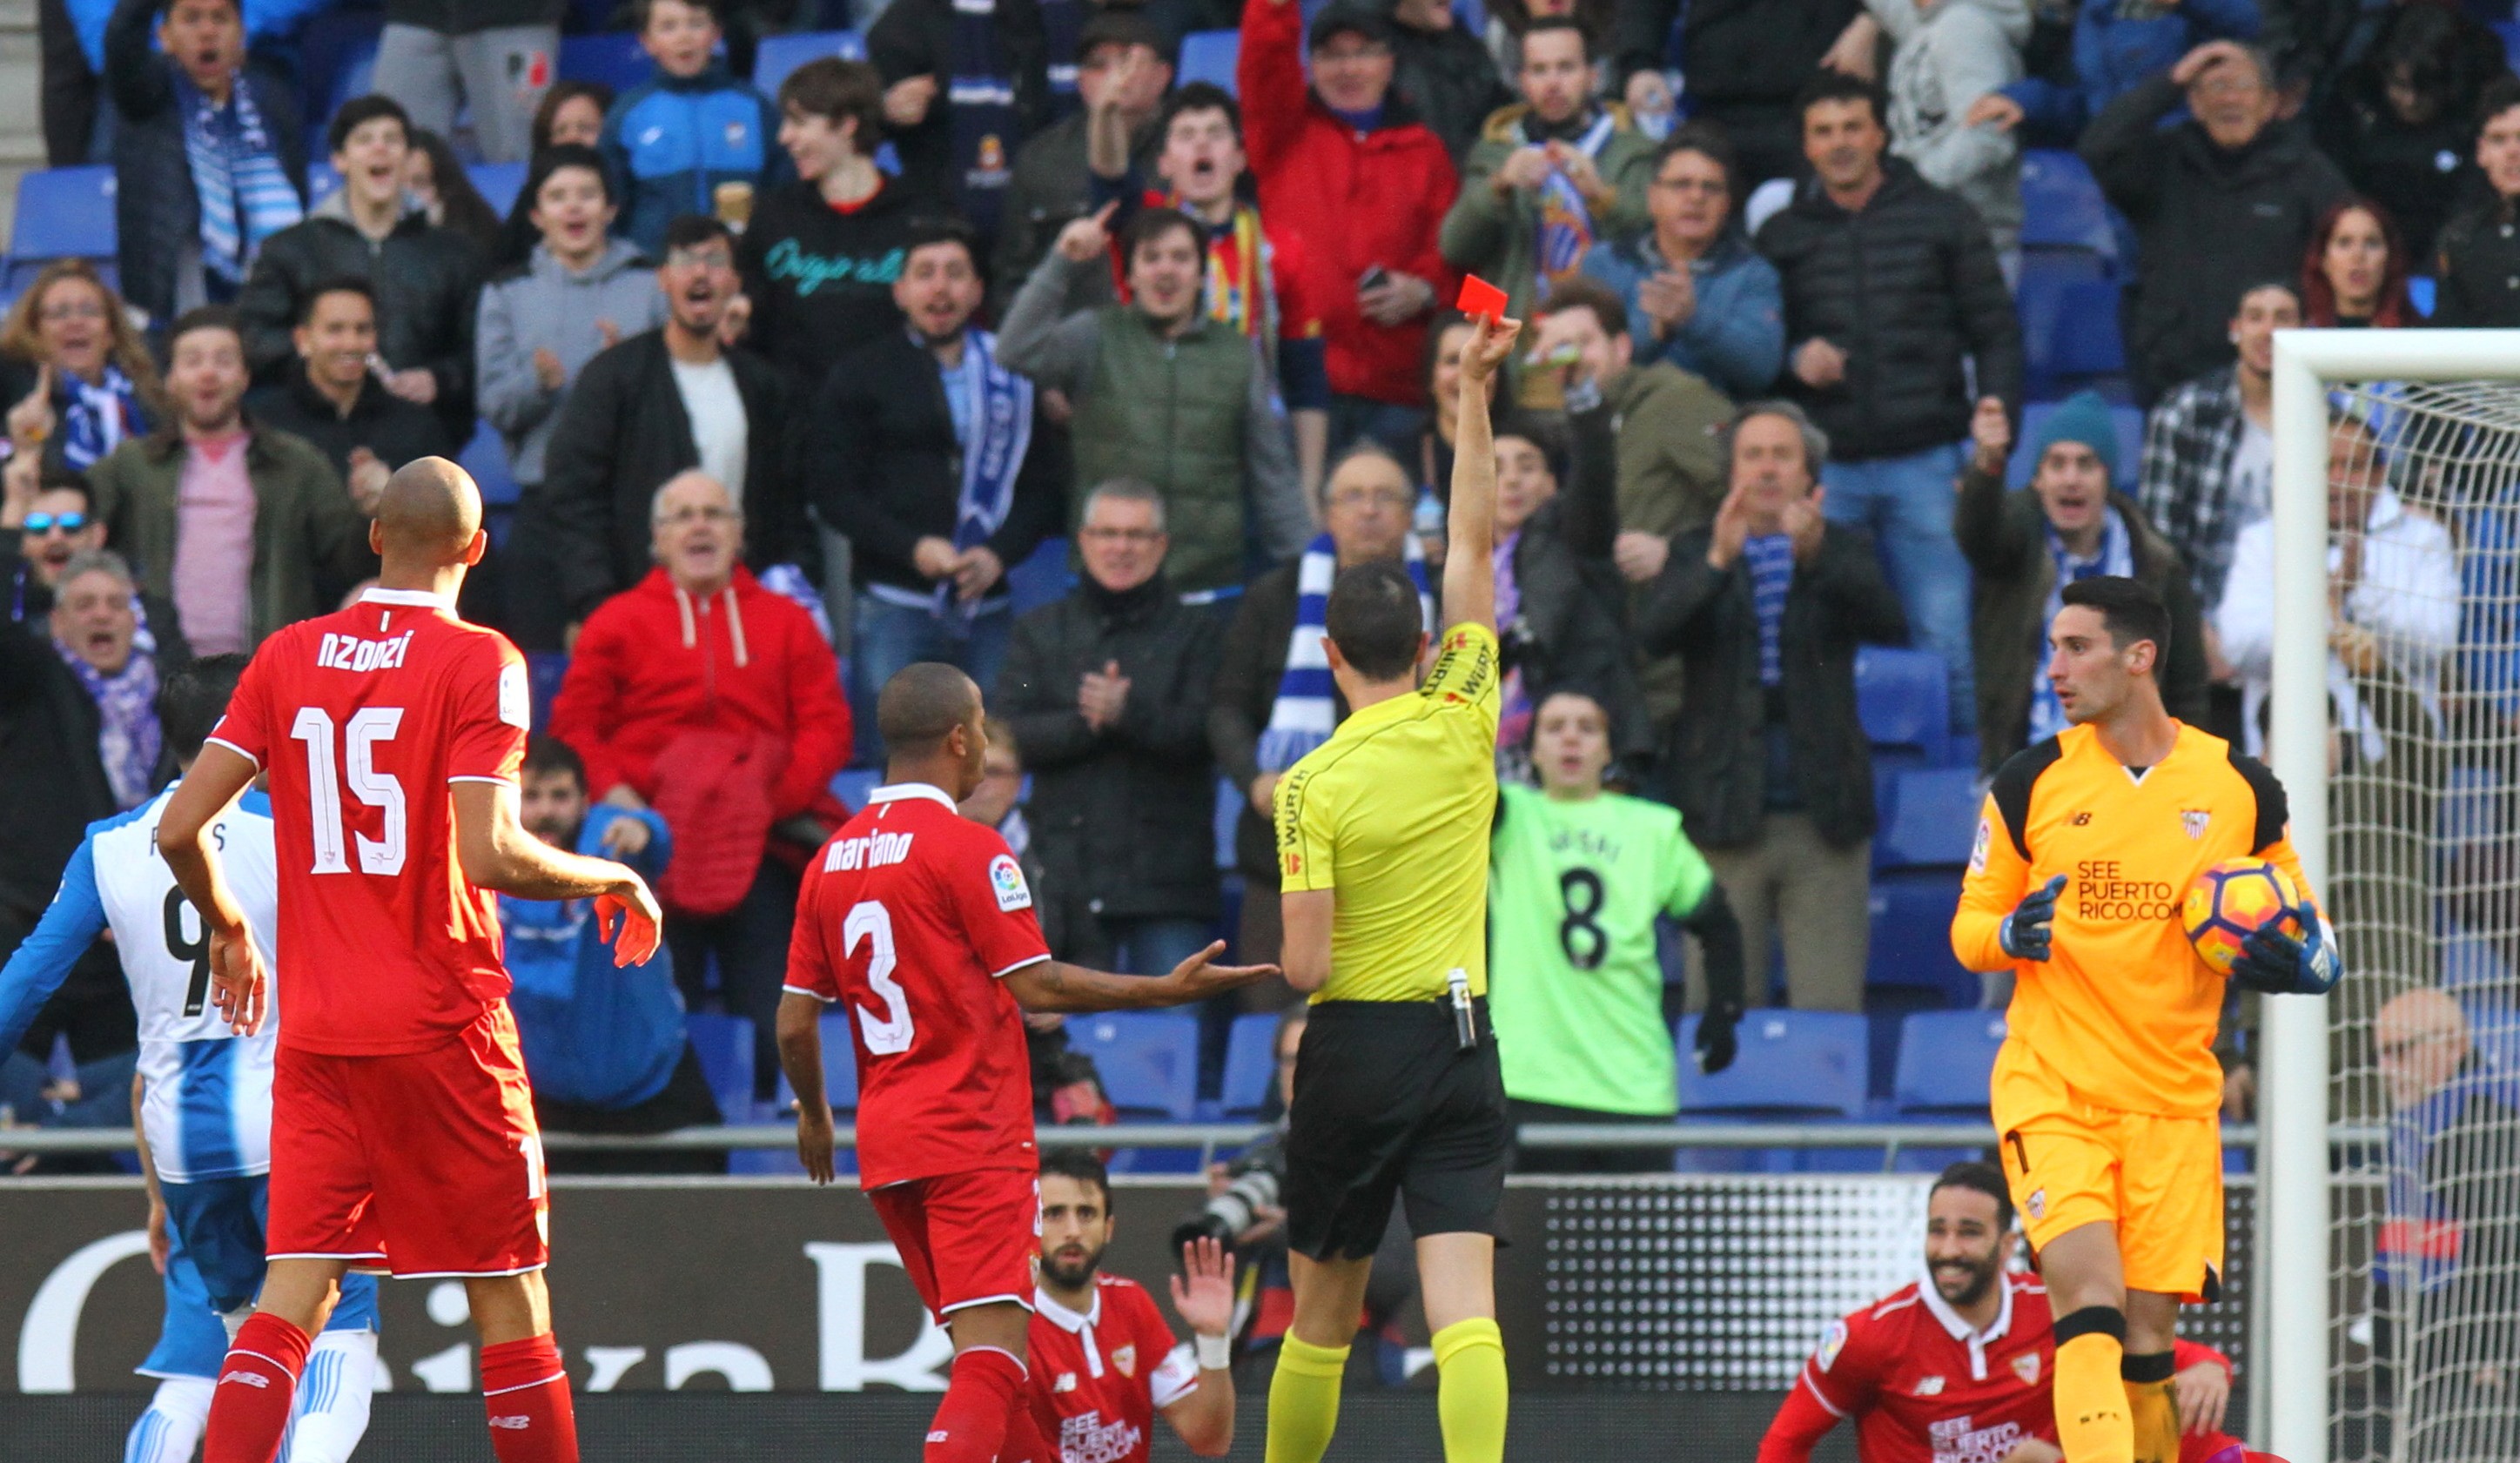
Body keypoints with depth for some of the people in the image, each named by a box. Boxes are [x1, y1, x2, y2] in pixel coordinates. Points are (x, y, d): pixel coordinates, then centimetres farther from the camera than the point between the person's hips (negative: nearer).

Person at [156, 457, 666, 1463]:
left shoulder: (286, 659, 6)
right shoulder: (479, 664, -8)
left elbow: (180, 828, 3)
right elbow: (490, 856, -18)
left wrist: (227, 929, 22)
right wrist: (614, 881, -1)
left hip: (314, 1032, 4)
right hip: (442, 1029, -4)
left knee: (294, 1294, 1)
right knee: (508, 1296, 5)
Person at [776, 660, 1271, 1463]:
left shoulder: (833, 857, 10)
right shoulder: (966, 847, -9)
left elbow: (794, 1022, 11)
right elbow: (1033, 985, -13)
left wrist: (814, 1116, 27)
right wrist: (1169, 989, -8)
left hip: (885, 1144, 8)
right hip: (974, 1138, -8)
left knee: (985, 1357, 16)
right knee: (992, 1360, -13)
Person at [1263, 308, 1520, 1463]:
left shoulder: (1314, 788, -9)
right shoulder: (1462, 724, 0)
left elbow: (1305, 968, -13)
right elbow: (1475, 543, 9)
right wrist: (1473, 395, 12)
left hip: (1355, 1045, -2)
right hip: (1460, 1042, 2)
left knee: (1321, 1315, 12)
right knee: (1463, 1307, -9)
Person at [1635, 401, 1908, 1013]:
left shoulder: (1842, 551, 10)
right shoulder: (1695, 552, 11)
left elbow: (1890, 624, -9)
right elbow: (1652, 634, -7)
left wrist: (1817, 555, -24)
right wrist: (1718, 561, -23)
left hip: (1823, 816, 0)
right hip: (1724, 815, 0)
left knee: (1832, 1014, -5)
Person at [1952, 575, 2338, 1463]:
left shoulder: (2240, 789, 3)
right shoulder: (2030, 783, 3)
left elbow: (2308, 934, 13)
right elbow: (1968, 930, 10)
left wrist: (2292, 962, -11)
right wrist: (2010, 933, -14)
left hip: (2175, 1102, 1)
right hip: (2051, 1093, -1)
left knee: (2146, 1345, 2)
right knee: (2090, 1314, -19)